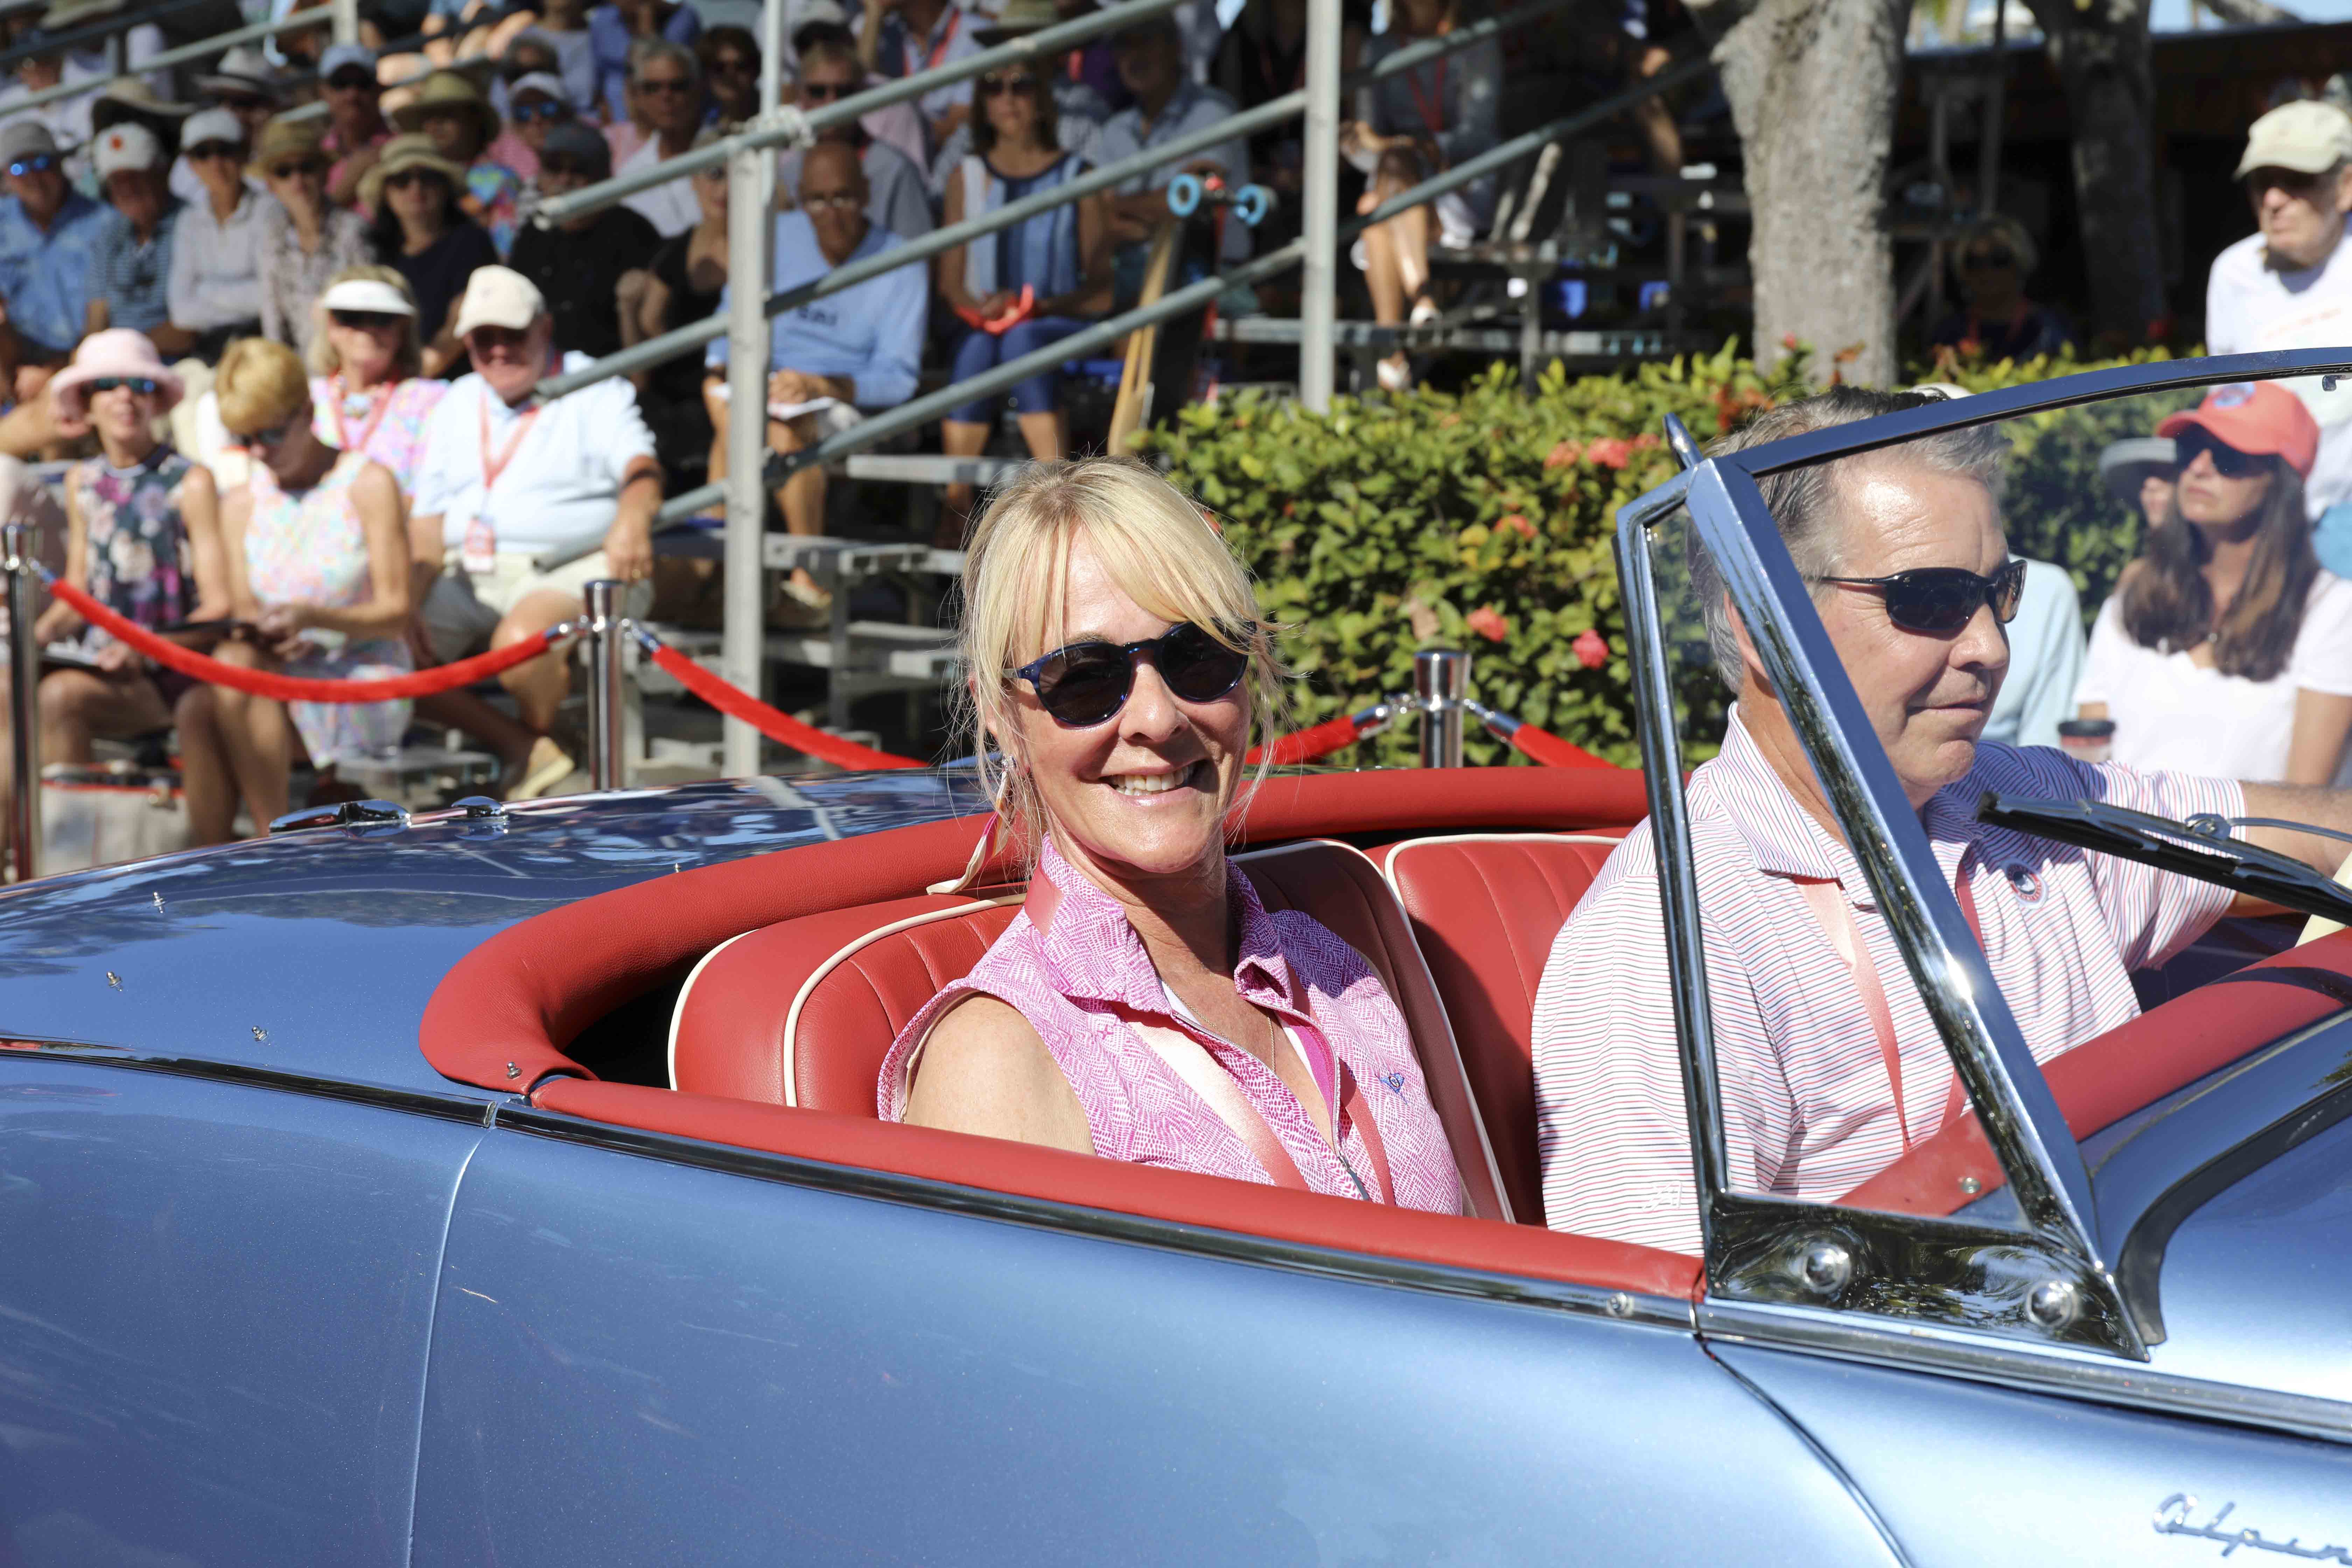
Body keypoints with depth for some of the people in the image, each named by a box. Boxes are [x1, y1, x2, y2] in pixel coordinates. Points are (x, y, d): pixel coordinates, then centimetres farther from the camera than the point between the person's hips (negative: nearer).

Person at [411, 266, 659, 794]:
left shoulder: (595, 391, 3)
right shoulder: (458, 404, 19)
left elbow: (640, 467, -17)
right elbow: (430, 515, 17)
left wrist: (632, 518, -42)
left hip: (572, 569, -6)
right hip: (470, 578, 6)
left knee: (521, 638, -37)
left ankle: (537, 740, -6)